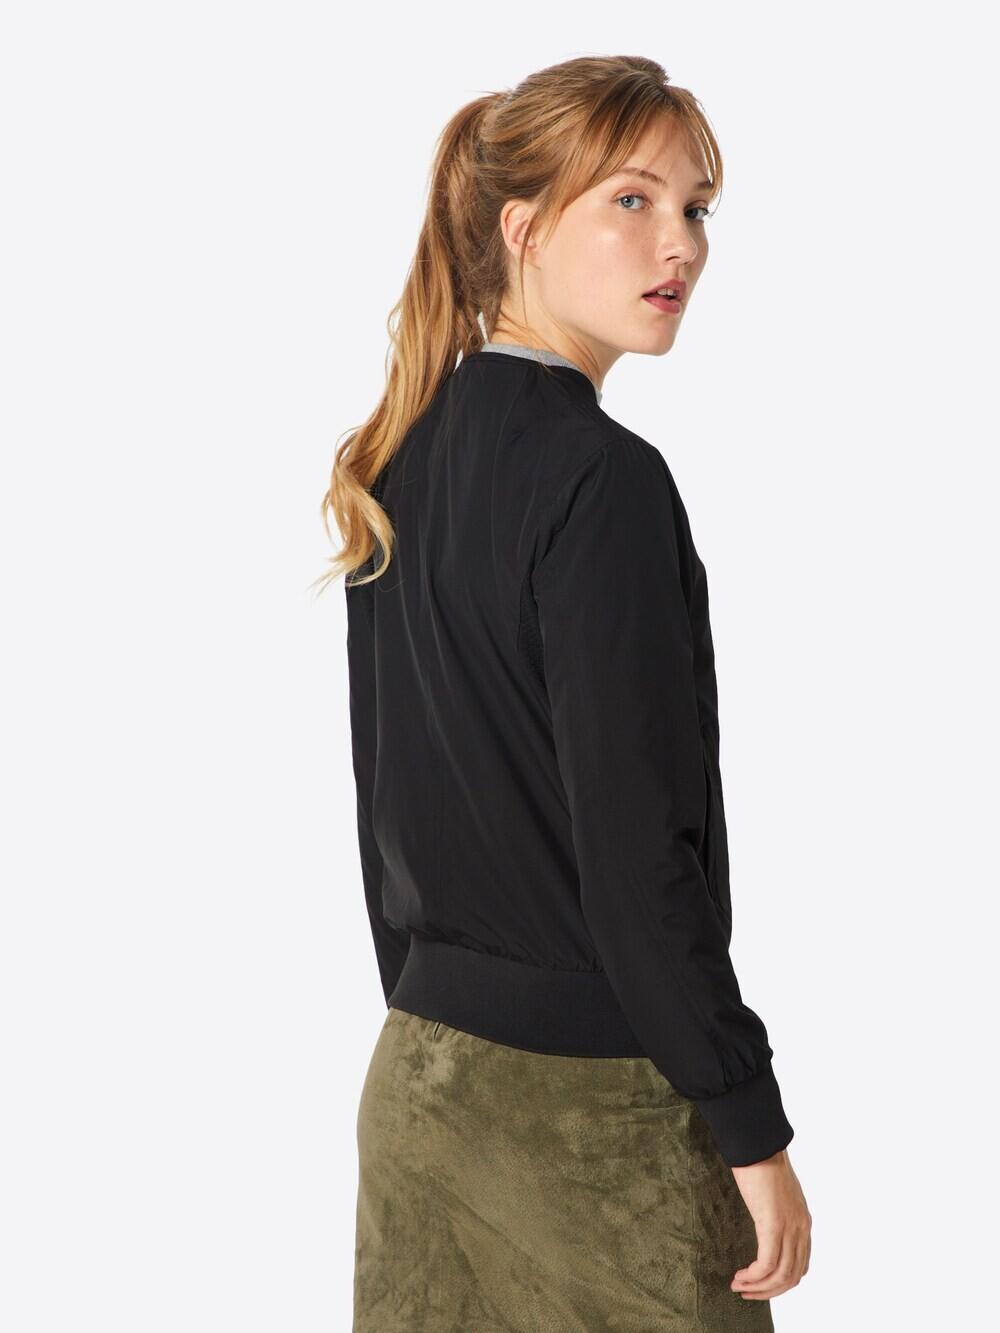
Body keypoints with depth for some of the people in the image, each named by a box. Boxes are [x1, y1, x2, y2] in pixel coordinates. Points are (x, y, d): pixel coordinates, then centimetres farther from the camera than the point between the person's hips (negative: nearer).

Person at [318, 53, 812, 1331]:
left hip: (416, 1071, 8)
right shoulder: (602, 479, -17)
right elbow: (635, 850, -20)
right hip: (586, 1097, -8)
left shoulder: (402, 458, 7)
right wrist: (753, 1127, -14)